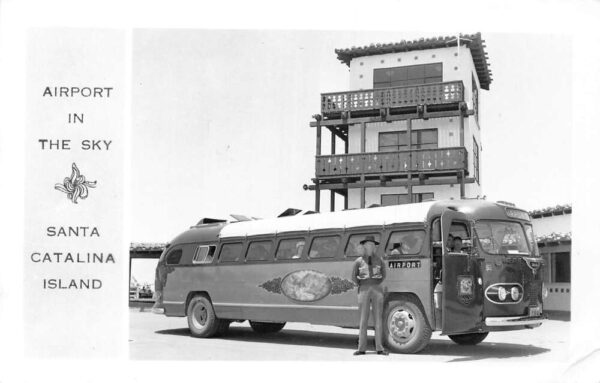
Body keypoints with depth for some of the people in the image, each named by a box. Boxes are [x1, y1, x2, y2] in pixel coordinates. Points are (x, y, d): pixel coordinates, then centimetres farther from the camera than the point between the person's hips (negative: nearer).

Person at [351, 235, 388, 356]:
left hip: (377, 290, 1)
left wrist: (377, 284, 13)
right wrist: (362, 286, 9)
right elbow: (354, 277, 11)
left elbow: (383, 274, 18)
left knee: (378, 319, 0)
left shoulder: (379, 260, 6)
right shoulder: (359, 261, 2)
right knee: (363, 320, 0)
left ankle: (379, 348, 4)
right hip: (364, 291, -1)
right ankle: (362, 348, 3)